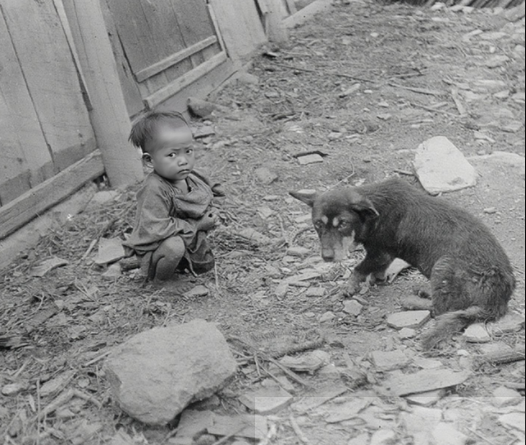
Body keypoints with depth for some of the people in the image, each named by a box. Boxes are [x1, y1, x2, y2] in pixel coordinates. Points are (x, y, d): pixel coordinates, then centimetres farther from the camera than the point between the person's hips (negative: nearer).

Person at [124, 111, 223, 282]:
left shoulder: (192, 178, -7)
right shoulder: (154, 190, -33)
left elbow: (208, 197, 12)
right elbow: (155, 228, -36)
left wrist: (212, 213, -12)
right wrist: (196, 226, -29)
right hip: (156, 249, -8)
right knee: (174, 245, -36)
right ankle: (159, 278, -6)